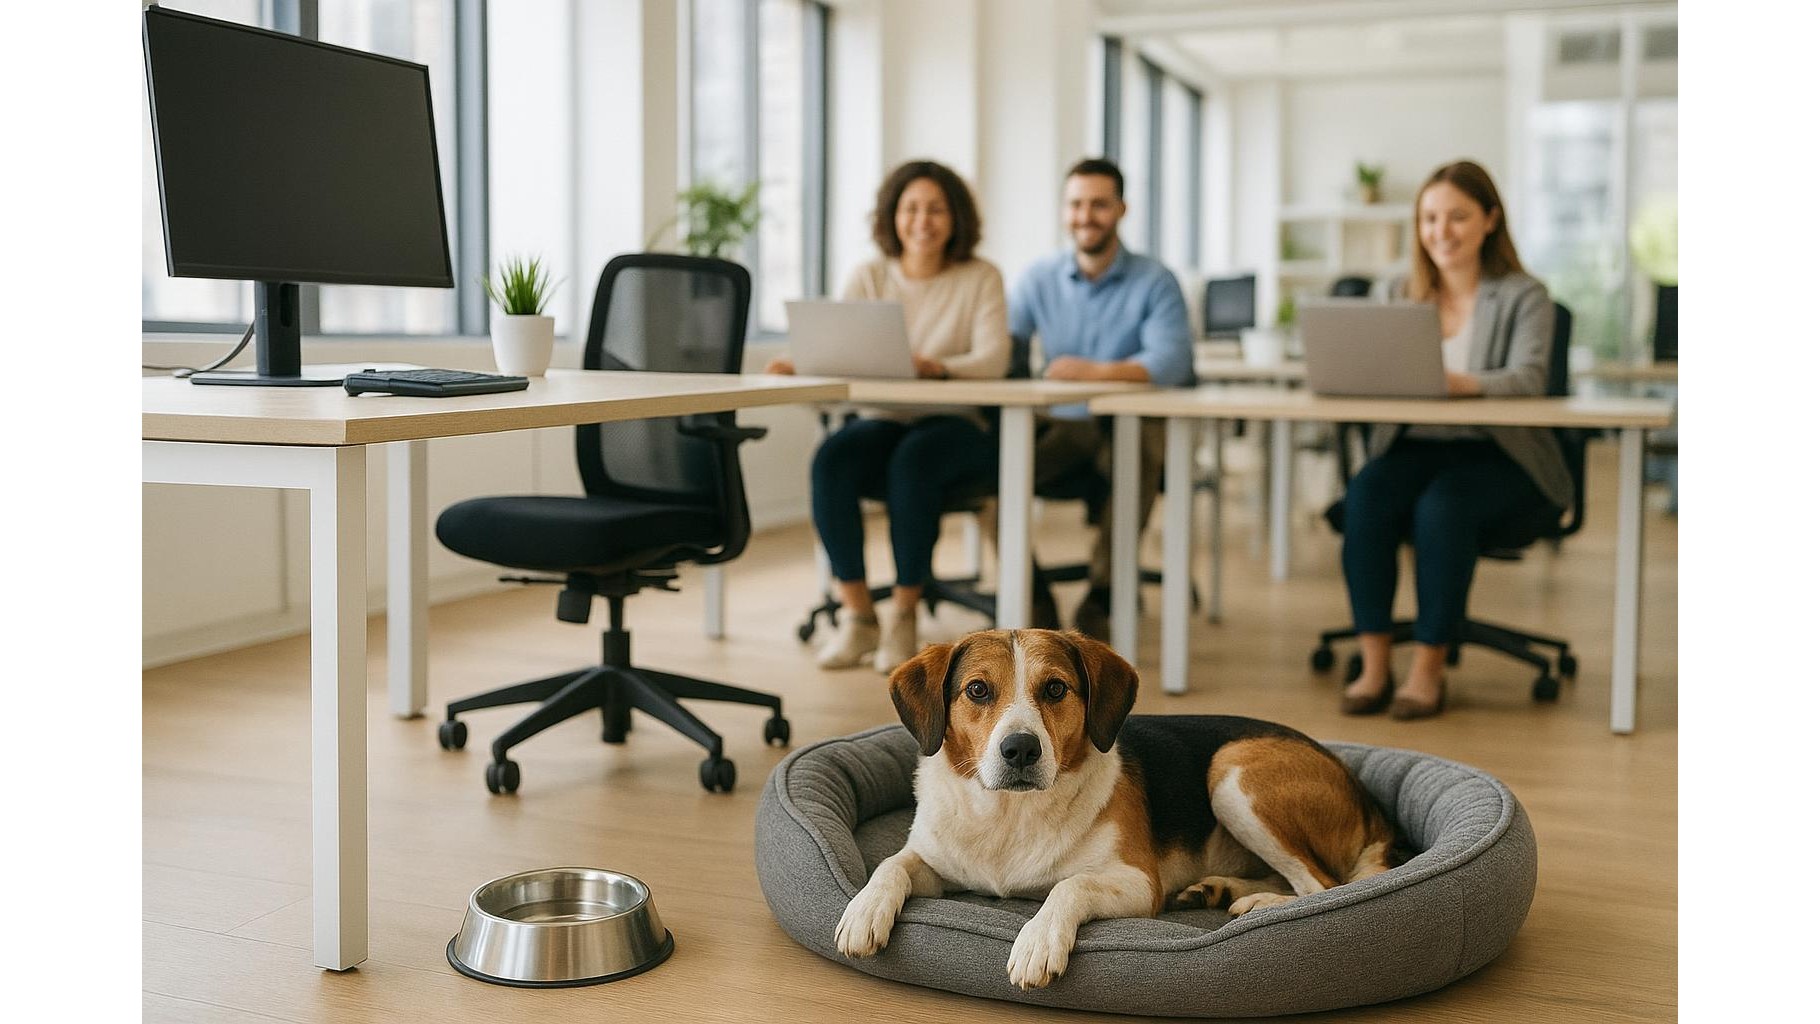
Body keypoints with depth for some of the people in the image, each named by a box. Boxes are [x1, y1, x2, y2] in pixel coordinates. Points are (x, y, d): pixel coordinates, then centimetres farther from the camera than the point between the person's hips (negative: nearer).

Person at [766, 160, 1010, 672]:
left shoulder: (980, 278, 3)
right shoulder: (868, 278, 9)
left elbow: (993, 358, -12)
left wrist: (937, 367, -33)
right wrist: (797, 365, -26)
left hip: (954, 424, -2)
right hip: (882, 421, 2)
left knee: (913, 459, -36)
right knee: (832, 457, -30)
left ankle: (903, 615, -20)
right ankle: (857, 615, -20)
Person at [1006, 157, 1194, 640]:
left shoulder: (1154, 282, -2)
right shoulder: (1039, 278, 10)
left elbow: (1172, 361, -18)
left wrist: (1098, 371, -34)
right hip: (1058, 423, 3)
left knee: (1140, 455, -37)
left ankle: (1101, 598, -21)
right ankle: (1031, 596, -10)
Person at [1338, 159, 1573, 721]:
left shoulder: (1524, 296, 0)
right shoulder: (1400, 293, 14)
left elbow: (1528, 378, -17)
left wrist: (1462, 383, -38)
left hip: (1500, 455, -3)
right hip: (1412, 446, 3)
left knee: (1442, 506, -34)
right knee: (1365, 497, -29)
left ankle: (1428, 667, -20)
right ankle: (1374, 664, -22)